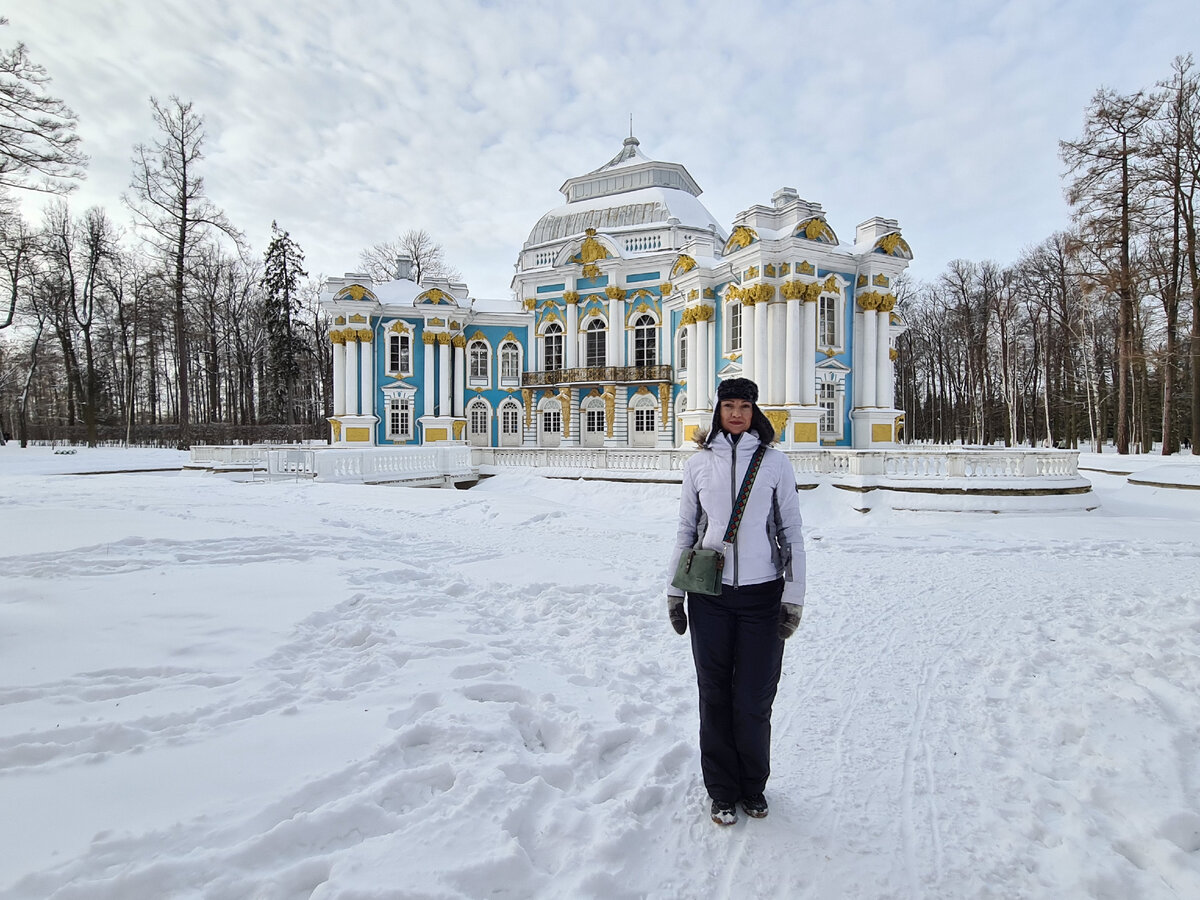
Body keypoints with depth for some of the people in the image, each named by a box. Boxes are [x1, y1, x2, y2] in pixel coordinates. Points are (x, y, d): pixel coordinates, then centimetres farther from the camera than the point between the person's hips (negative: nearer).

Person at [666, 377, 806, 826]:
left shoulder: (775, 463, 2)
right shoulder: (699, 464, 5)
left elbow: (791, 532, 4)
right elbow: (686, 530, 10)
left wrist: (794, 597, 0)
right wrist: (674, 592, 9)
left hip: (762, 595, -1)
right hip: (709, 595, 1)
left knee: (754, 699, 5)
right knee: (715, 696, 8)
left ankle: (754, 786, 30)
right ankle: (722, 790, 27)